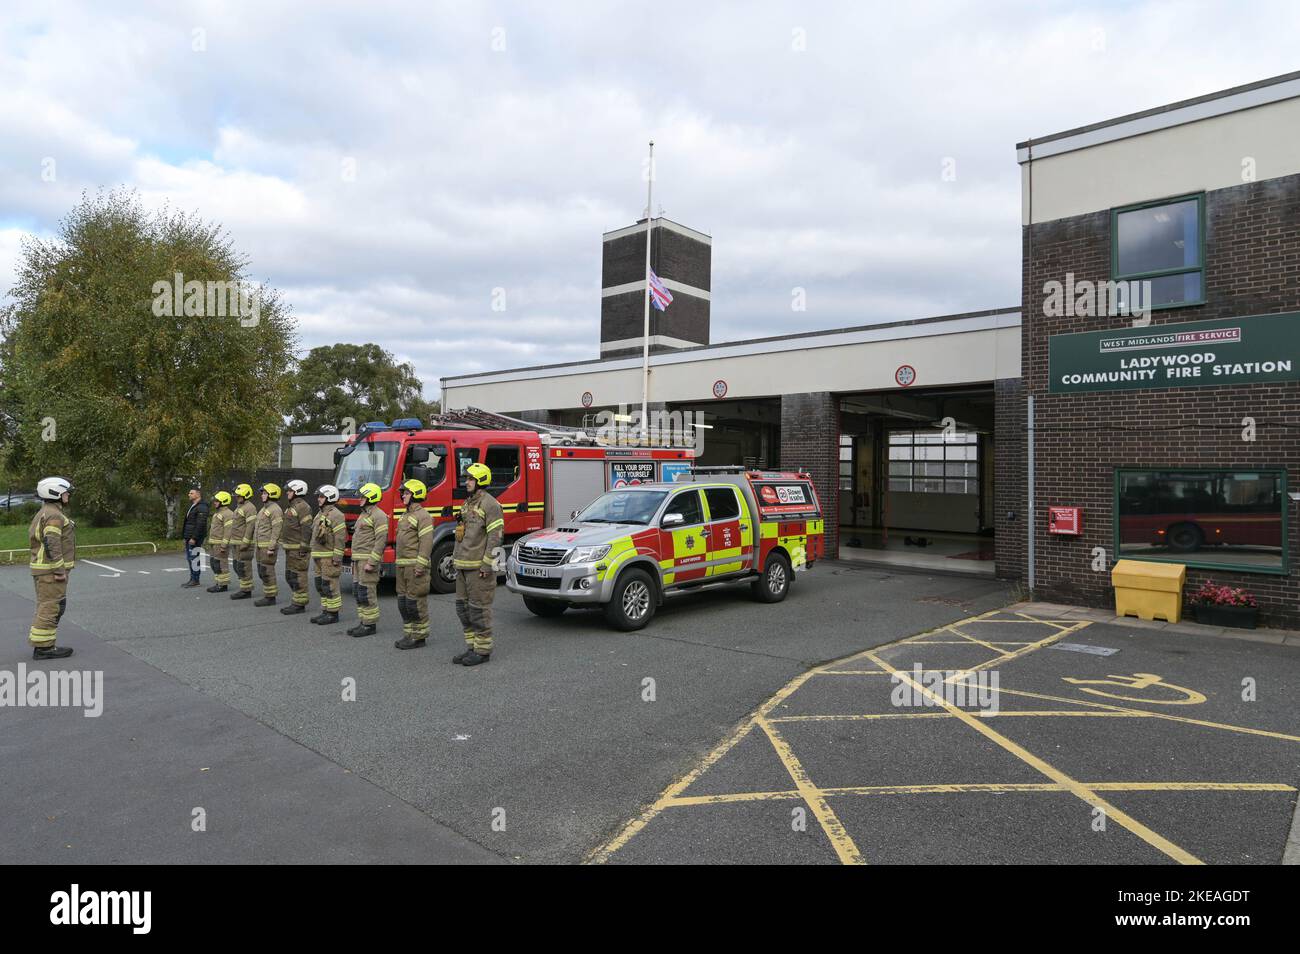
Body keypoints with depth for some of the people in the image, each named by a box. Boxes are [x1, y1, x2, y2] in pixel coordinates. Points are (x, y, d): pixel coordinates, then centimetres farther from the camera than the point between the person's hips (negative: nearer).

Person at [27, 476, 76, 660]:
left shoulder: (44, 513, 17)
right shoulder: (54, 515, -16)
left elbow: (33, 538, 22)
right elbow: (52, 544, -23)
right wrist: (60, 570, -21)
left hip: (42, 567, 11)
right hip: (51, 570, -11)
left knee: (46, 607, 13)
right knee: (51, 607, -7)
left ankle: (42, 645, 17)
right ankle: (43, 647, -4)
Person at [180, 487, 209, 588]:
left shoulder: (202, 507, -14)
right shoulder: (192, 506, 19)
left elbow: (200, 524, -22)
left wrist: (194, 538, -24)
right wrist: (185, 536, 18)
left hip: (195, 538, -10)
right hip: (189, 538, 10)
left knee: (194, 558, -7)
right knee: (189, 558, 13)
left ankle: (195, 580, -2)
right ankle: (192, 578, 19)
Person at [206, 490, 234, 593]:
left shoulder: (228, 514, -14)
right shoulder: (217, 513, 19)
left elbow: (228, 531, -21)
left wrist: (223, 545, -25)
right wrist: (210, 543, 21)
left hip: (221, 543, -10)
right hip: (214, 544, 10)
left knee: (221, 565, -8)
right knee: (215, 564, 12)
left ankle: (223, 585, -4)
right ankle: (218, 583, 19)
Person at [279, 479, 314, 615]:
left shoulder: (302, 507, -14)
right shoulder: (291, 507, 19)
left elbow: (306, 529, -20)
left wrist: (303, 548, -22)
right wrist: (286, 546, 22)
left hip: (298, 549, -11)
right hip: (290, 549, 11)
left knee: (298, 577, -7)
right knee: (290, 577, 14)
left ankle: (300, 604, -2)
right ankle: (297, 602, 21)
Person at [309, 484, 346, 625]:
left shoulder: (335, 515, -15)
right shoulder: (320, 514, 17)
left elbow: (340, 538, -19)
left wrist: (337, 558, -21)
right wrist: (315, 555, 20)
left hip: (330, 558, -10)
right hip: (320, 557, 10)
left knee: (330, 586, -6)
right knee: (321, 585, 13)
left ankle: (333, 614, 1)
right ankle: (325, 611, 21)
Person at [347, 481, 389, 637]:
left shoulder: (378, 516, -13)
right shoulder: (363, 514, 19)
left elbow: (381, 541, -20)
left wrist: (371, 563, -23)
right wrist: (354, 560, 22)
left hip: (368, 559, -10)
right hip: (359, 559, 10)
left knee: (367, 593, -8)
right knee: (358, 593, 12)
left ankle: (370, 625, -2)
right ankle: (364, 622, 18)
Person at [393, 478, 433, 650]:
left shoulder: (423, 516, -12)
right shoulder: (405, 516, 19)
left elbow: (426, 542, -19)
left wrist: (420, 566, -23)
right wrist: (398, 564, 20)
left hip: (415, 565, -10)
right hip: (403, 565, 10)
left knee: (415, 601, -6)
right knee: (403, 601, 12)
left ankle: (419, 637, 1)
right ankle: (409, 634, 20)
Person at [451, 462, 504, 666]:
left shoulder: (490, 504, -11)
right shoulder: (467, 504, 17)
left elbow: (495, 537, -17)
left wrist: (487, 565, -20)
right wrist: (456, 559, 18)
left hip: (479, 567, -9)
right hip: (463, 566, 9)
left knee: (479, 608, -4)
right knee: (463, 607, 11)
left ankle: (483, 650, 4)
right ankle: (471, 647, 20)